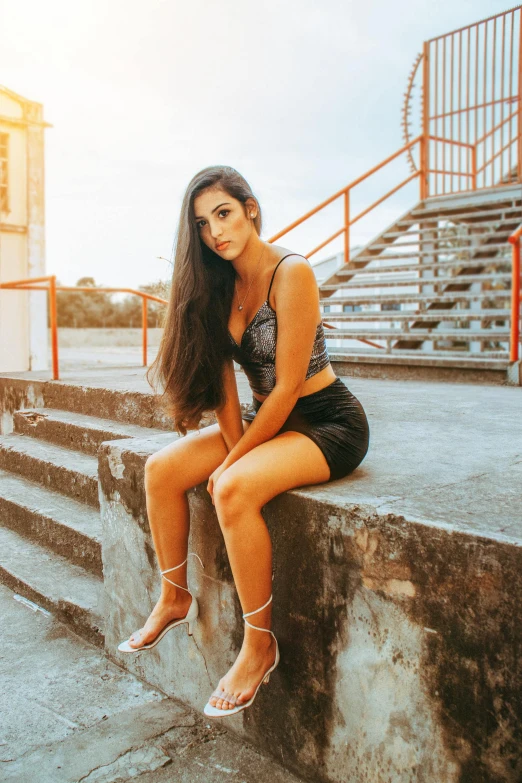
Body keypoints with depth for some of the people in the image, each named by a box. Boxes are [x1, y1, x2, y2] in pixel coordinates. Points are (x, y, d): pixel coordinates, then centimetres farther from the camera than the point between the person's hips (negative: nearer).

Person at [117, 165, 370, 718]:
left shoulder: (291, 273, -19)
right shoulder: (219, 283, 2)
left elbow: (287, 387, -20)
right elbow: (220, 377, 1)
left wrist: (233, 462, -15)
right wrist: (233, 449, -10)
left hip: (327, 421, -7)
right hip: (266, 419, 7)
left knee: (234, 491, -31)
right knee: (160, 469, -7)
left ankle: (260, 644, -12)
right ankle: (175, 598, 13)